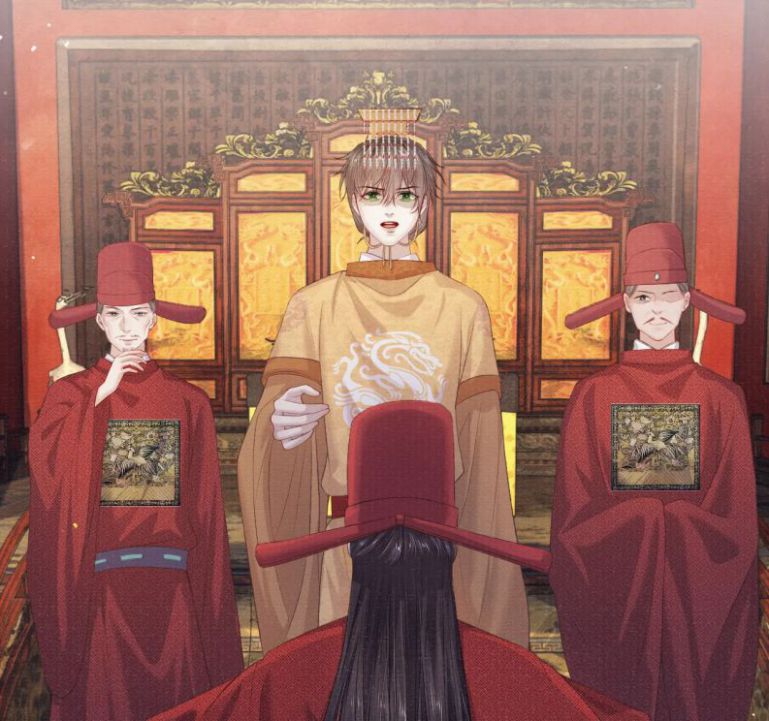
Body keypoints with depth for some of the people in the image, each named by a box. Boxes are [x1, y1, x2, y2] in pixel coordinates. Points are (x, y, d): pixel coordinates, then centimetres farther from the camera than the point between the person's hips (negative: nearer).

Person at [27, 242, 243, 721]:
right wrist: (102, 395, -12)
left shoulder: (188, 402, 3)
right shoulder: (71, 394, 4)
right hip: (99, 573, 0)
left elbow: (205, 503, 4)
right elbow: (46, 461, -14)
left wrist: (209, 587, 0)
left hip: (169, 572, 1)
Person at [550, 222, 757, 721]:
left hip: (697, 599, 0)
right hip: (614, 594, 0)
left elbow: (736, 519, -1)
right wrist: (677, 519, -6)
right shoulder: (594, 395, -3)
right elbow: (576, 511, -3)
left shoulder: (721, 398, -3)